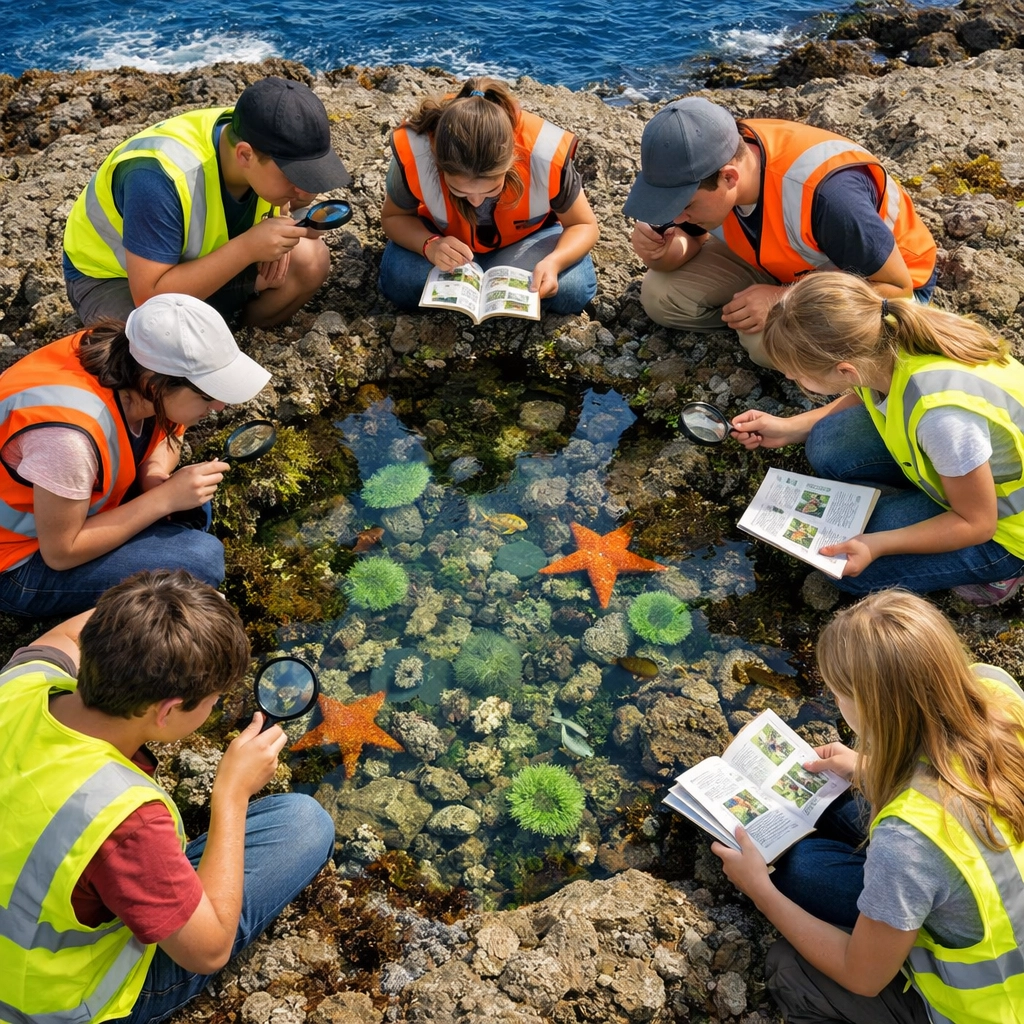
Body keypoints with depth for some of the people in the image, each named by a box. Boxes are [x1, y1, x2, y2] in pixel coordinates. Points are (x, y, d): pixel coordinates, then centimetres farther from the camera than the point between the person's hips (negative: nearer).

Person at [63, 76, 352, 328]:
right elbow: (150, 297, -36)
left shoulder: (263, 136, -18)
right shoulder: (160, 177, -37)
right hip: (110, 277, -6)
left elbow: (279, 202, 4)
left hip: (202, 258, 6)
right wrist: (248, 248, -41)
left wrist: (278, 228, -20)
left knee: (311, 259, -14)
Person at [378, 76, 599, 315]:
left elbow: (584, 226, -18)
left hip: (527, 237, -1)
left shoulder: (548, 155, -36)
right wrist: (429, 245, -38)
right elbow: (393, 217, -15)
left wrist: (554, 261, -41)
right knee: (398, 281, -27)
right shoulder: (412, 151, -35)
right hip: (446, 238, 1)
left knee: (574, 289, -27)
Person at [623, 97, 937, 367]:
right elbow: (690, 240, -4)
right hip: (787, 265, 7)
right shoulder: (705, 163, -21)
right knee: (661, 294, -10)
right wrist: (663, 250, -29)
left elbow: (896, 287, -29)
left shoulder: (826, 193, -40)